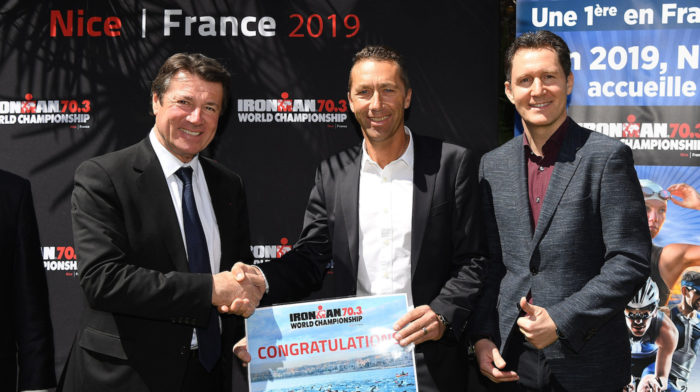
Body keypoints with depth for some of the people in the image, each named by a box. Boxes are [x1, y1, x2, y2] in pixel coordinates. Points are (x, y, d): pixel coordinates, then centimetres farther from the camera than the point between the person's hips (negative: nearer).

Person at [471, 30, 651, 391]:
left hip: (586, 363, -4)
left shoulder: (607, 157, -8)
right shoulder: (493, 164, 6)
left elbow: (630, 261, -11)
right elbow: (490, 263, 10)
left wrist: (561, 322, -16)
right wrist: (482, 336, 1)